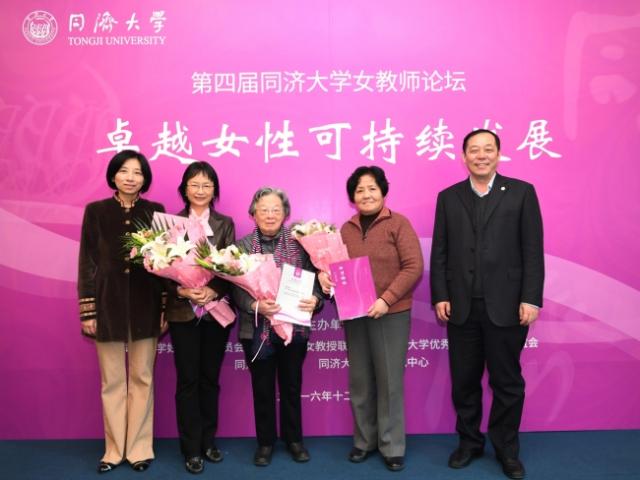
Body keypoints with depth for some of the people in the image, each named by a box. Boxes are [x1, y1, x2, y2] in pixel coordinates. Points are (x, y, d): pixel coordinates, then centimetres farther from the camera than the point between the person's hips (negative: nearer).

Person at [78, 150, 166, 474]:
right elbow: (87, 263, 2)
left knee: (142, 379, 7)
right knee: (111, 381, 8)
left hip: (145, 306, 0)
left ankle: (139, 448, 20)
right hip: (108, 305, 0)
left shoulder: (155, 212, 4)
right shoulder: (96, 211, 4)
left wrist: (166, 309, -1)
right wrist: (87, 312, -3)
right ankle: (114, 449, 22)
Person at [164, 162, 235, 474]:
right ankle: (191, 448, 16)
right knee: (187, 380, 4)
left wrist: (213, 291, -18)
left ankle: (208, 440, 27)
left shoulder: (225, 224, 6)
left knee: (210, 377, 12)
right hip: (183, 312, -1)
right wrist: (182, 290, -20)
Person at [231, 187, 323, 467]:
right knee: (262, 388, 11)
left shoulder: (299, 244, 1)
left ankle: (294, 439, 32)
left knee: (291, 386, 14)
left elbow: (313, 280, -1)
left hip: (294, 327, 1)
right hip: (257, 329, 0)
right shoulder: (242, 246, 1)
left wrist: (314, 300, -21)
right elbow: (236, 288, -6)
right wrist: (255, 306, -23)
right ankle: (265, 442, 29)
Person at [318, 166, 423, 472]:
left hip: (391, 314, -4)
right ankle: (364, 441, 27)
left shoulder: (398, 223, -4)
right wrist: (323, 272, -7)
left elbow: (413, 267, -11)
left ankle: (392, 447, 19)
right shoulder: (346, 229, 8)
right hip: (354, 314, 4)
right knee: (359, 381, 11)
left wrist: (386, 300, -19)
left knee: (389, 381, 4)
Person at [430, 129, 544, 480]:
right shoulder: (448, 198, 9)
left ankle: (506, 450, 27)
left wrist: (530, 299, -9)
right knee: (464, 381, 11)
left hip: (506, 306, -2)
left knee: (507, 382, 9)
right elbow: (439, 253, 5)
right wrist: (440, 297, -2)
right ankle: (469, 442, 29)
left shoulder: (521, 192, 2)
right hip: (461, 307, 2)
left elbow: (532, 251, -2)